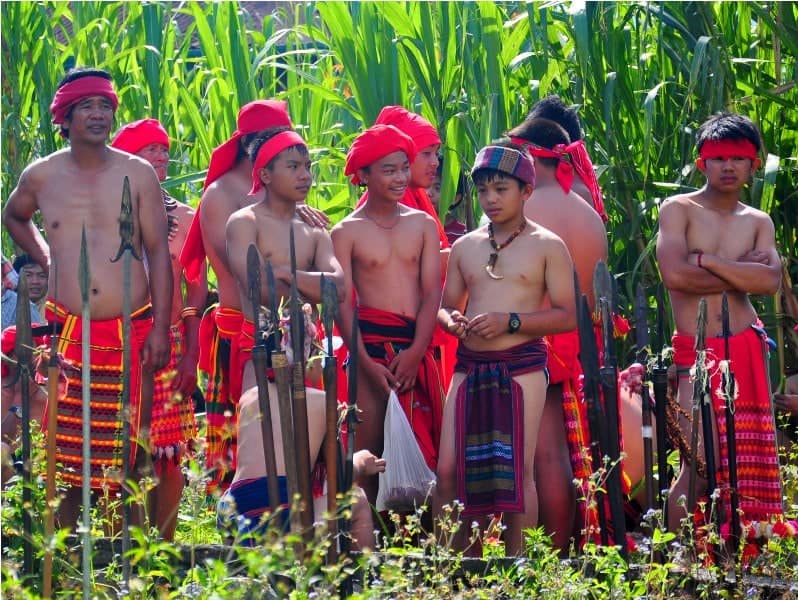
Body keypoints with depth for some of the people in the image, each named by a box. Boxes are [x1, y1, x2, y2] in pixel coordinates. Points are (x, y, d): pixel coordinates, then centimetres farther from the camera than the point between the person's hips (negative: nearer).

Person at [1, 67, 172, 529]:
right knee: (66, 455, -1)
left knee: (130, 453, 1)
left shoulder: (138, 174, 2)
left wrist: (160, 328, -6)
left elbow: (158, 253, 1)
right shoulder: (42, 176, 5)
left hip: (131, 331, -1)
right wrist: (44, 258, 12)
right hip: (69, 335, 1)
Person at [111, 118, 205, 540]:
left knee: (168, 457, 0)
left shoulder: (183, 218, 8)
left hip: (170, 344, 1)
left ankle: (163, 545, 6)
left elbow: (197, 291, 7)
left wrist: (191, 354, -2)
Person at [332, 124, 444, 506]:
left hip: (417, 347, 3)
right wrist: (367, 363, -14)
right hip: (372, 343, -3)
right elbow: (343, 303, -2)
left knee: (423, 447, 1)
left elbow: (432, 292, 4)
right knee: (368, 452, -5)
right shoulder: (347, 232, 3)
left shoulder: (422, 225, 10)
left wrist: (416, 351, -10)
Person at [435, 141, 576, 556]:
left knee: (517, 471, -4)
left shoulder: (546, 246, 1)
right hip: (469, 367, 4)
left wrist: (510, 322, -16)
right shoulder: (465, 247, 15)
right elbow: (446, 305, 22)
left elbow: (567, 315, -4)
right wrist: (452, 321, -3)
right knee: (449, 470, -2)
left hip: (521, 368, -4)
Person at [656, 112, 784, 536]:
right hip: (695, 354, -5)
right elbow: (675, 274, -18)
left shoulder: (758, 223, 12)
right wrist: (741, 272, -7)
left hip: (746, 352, 5)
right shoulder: (679, 210, 0)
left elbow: (770, 280, -6)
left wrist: (707, 261, -12)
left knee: (749, 464, 4)